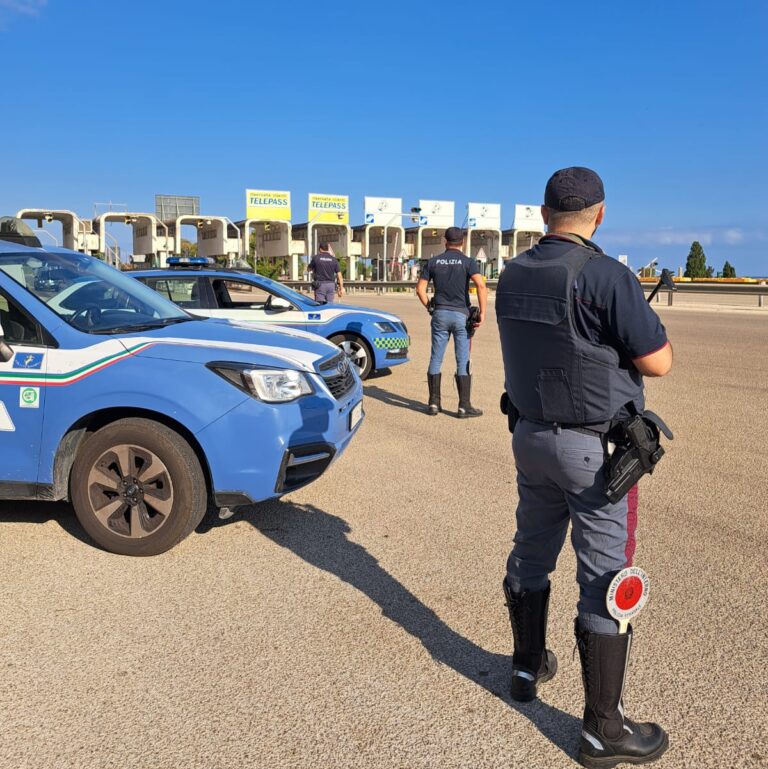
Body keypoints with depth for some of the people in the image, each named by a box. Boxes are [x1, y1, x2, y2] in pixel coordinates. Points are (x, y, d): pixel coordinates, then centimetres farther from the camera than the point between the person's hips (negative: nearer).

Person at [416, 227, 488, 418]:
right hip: (461, 315, -2)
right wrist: (482, 313, -12)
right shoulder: (468, 262, -3)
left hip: (440, 314, 2)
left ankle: (434, 403, 12)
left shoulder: (433, 262, 6)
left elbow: (420, 288, 4)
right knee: (463, 361, 2)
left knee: (436, 359, 9)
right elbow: (481, 286, -18)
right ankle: (464, 406, 2)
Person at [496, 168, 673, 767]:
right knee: (606, 579, 2)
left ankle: (529, 666, 39)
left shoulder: (513, 276, 3)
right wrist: (648, 322, 6)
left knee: (531, 554, 21)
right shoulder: (609, 277, -19)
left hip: (530, 435, 7)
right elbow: (657, 363, -15)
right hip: (592, 447, -7)